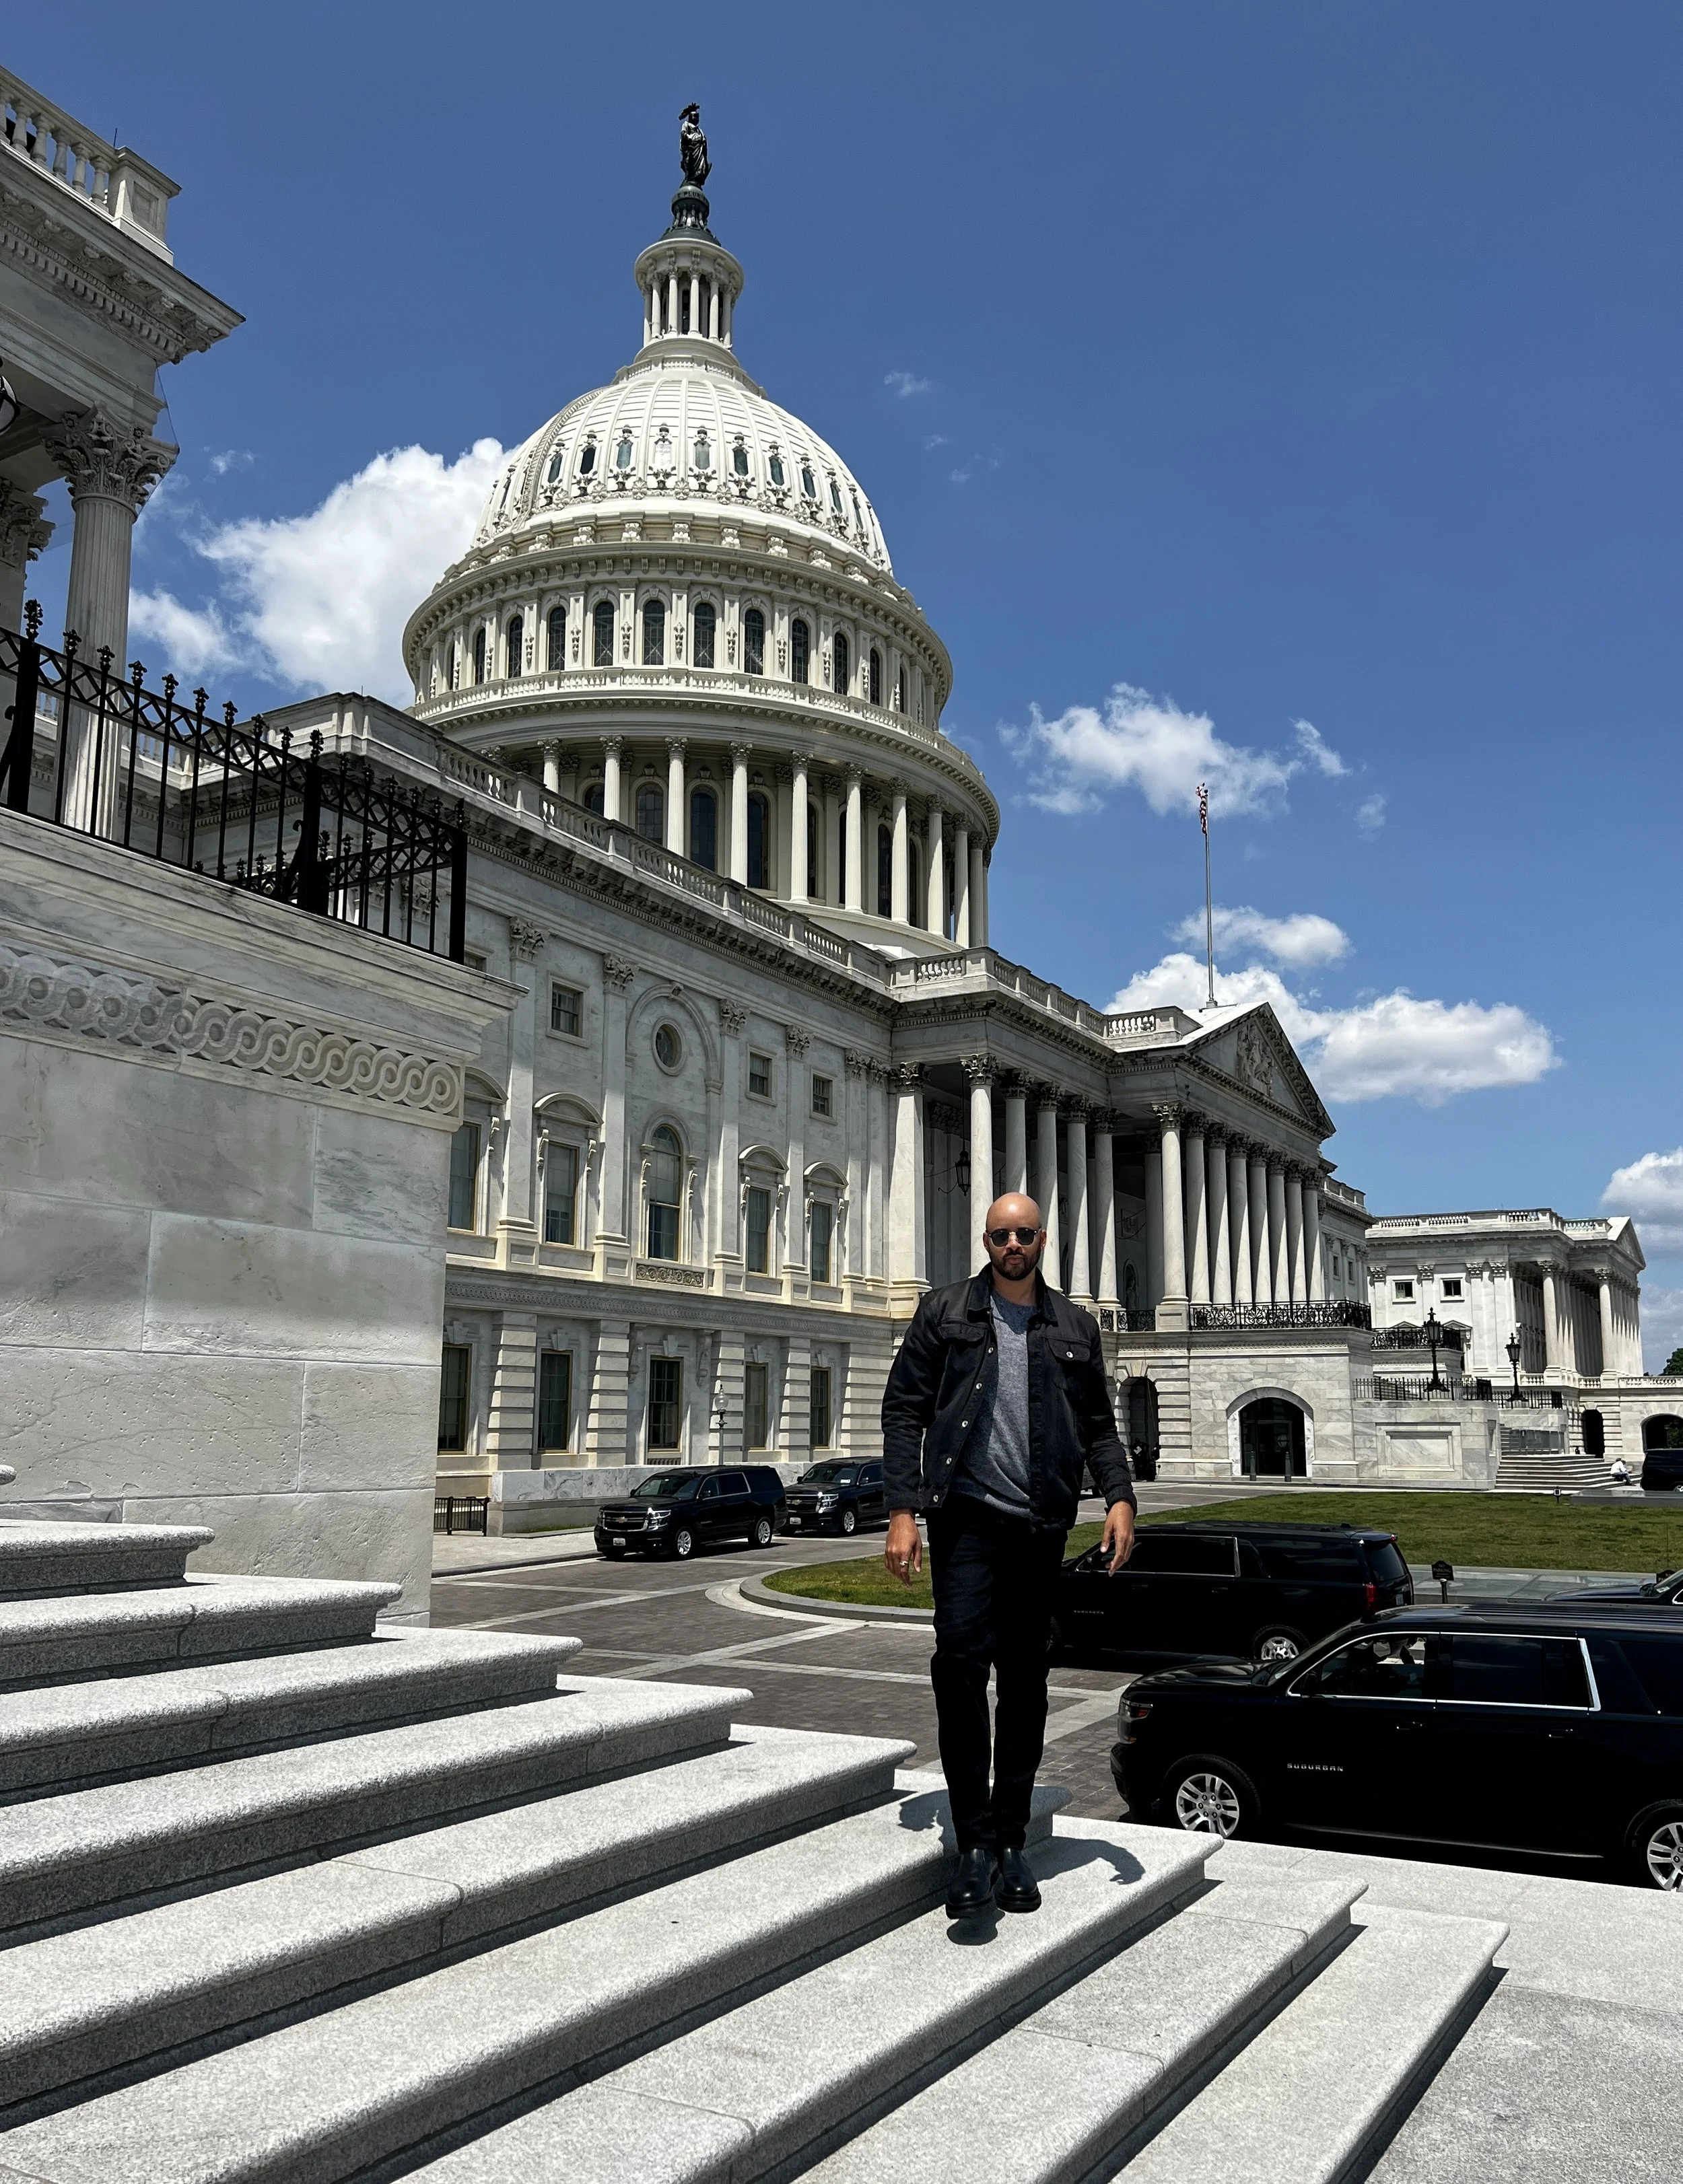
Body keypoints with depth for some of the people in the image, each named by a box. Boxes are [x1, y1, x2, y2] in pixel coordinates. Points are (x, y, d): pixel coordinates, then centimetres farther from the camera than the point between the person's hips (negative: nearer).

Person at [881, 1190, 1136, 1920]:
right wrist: (902, 1511, -7)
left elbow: (1098, 1423, 15)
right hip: (966, 1516, -3)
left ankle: (1010, 1843, 20)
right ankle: (974, 1841, -7)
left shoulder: (1074, 1327, 13)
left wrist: (1119, 1497, -3)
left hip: (1040, 1527, 3)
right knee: (961, 1657, -17)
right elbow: (903, 1411, 3)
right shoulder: (945, 1313, 5)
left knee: (1025, 1682, 8)